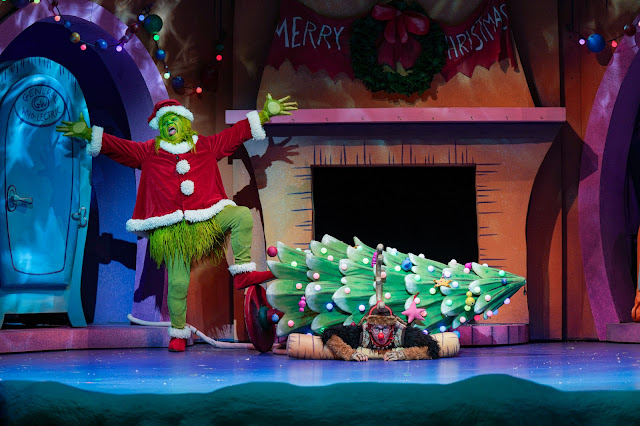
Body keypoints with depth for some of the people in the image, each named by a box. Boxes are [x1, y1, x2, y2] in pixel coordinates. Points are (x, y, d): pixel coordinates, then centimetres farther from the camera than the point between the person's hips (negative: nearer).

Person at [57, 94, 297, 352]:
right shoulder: (149, 152, 9)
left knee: (243, 215, -21)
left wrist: (265, 114, 6)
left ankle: (242, 273, -13)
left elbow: (237, 133, 10)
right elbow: (117, 146, 4)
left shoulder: (205, 146, 10)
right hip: (172, 228, -2)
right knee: (178, 282, -5)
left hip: (207, 218, 2)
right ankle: (178, 333, 12)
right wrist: (88, 134, -7)